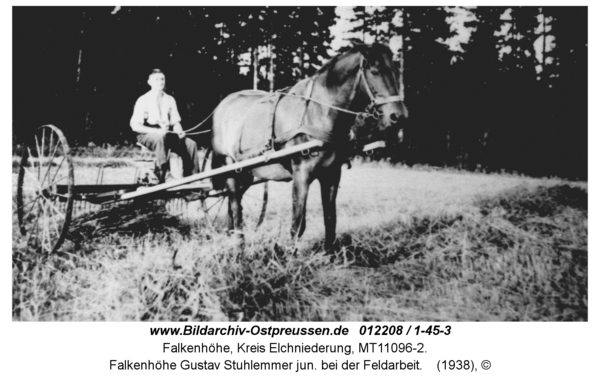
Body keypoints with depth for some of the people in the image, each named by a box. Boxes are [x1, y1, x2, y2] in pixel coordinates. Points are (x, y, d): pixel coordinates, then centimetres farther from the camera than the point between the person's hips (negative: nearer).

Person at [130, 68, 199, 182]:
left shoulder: (170, 100, 14)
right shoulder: (143, 100, 0)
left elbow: (175, 122, 13)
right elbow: (135, 126, -8)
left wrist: (179, 131, -13)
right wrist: (157, 131, -22)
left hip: (167, 134, 5)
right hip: (148, 135, -5)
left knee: (190, 144, -21)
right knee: (161, 136, -40)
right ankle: (163, 174, -44)